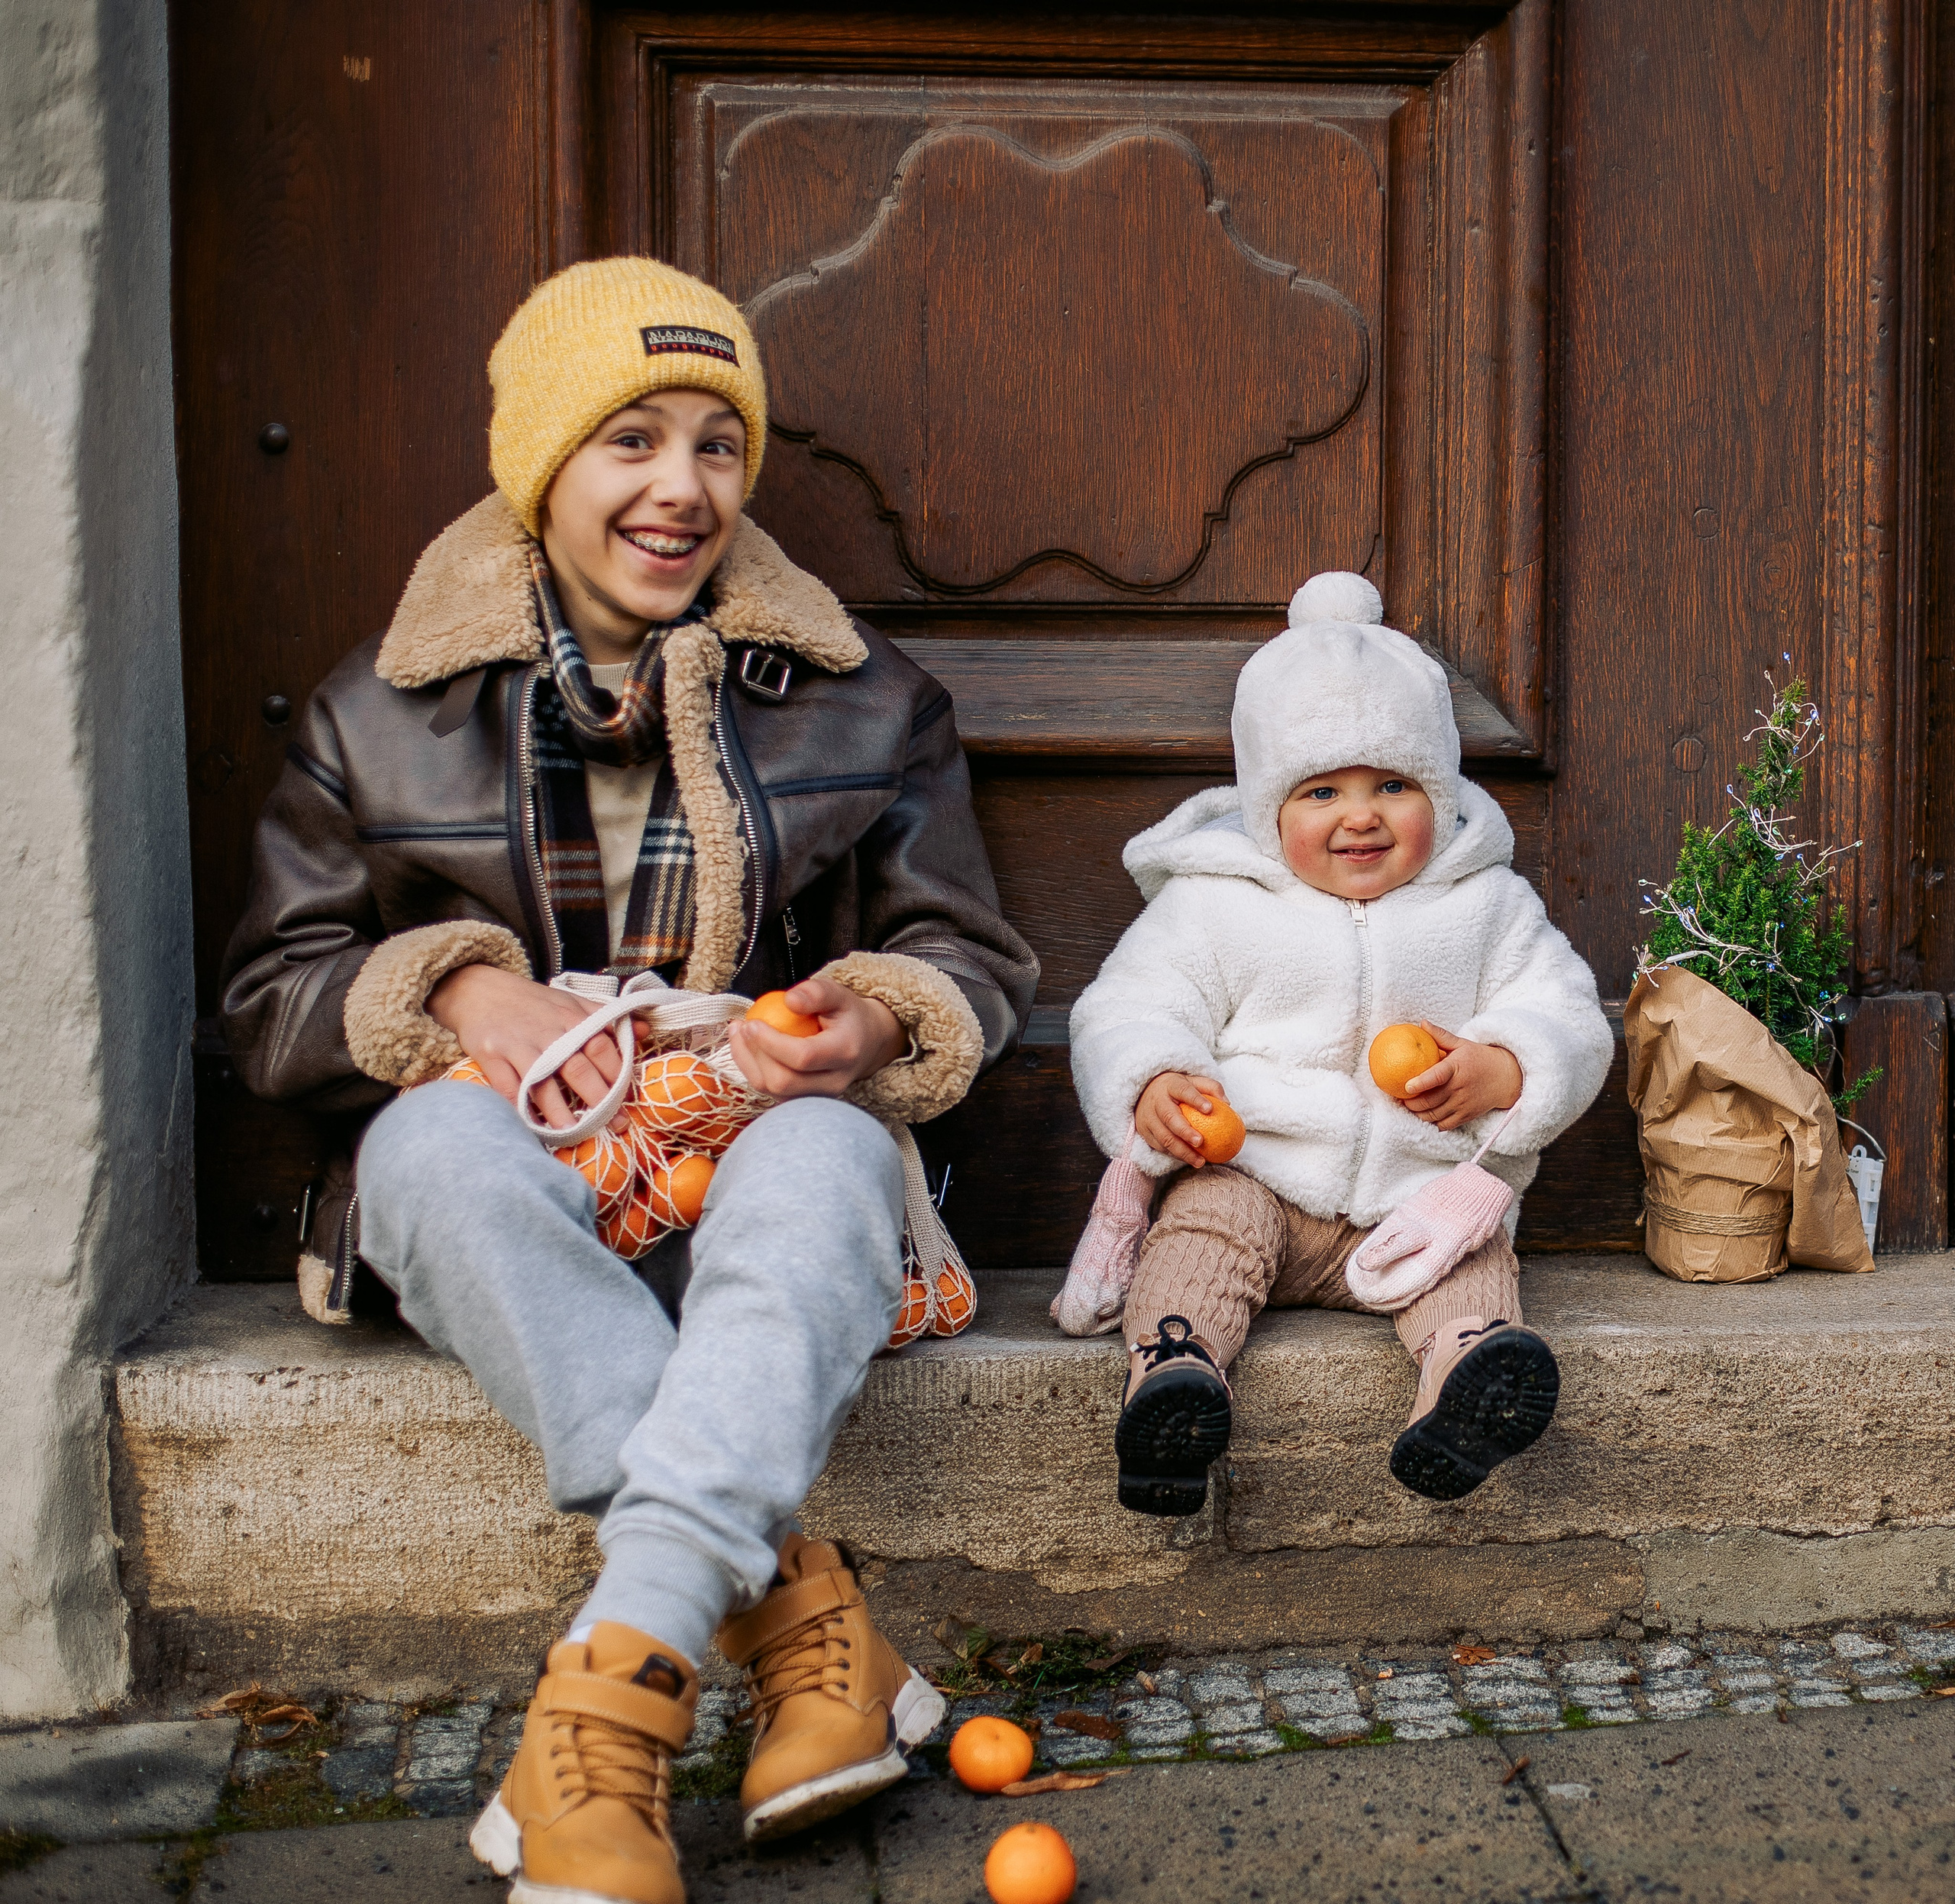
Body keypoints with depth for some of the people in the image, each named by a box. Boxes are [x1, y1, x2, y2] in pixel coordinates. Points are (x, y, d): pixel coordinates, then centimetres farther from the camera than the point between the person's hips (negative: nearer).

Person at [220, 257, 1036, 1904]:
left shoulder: (861, 701, 12)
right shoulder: (388, 713, 10)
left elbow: (976, 964, 13)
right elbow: (275, 998, 10)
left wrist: (884, 1018, -12)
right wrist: (456, 993, -12)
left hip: (760, 1165, 0)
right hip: (528, 1184, 1)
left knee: (829, 1153, -38)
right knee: (437, 1138, -37)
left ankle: (614, 1690, -47)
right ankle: (802, 1612, -42)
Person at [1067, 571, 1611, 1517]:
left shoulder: (1488, 905, 7)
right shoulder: (1212, 906, 2)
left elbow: (1565, 1020, 7)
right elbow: (1127, 1012, 0)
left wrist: (1497, 1075, -16)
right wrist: (1150, 1088, -24)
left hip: (1419, 1196, 2)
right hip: (1253, 1177, -2)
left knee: (1472, 1252, -24)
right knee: (1209, 1222, -29)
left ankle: (1467, 1386, -47)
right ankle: (1172, 1368, -49)